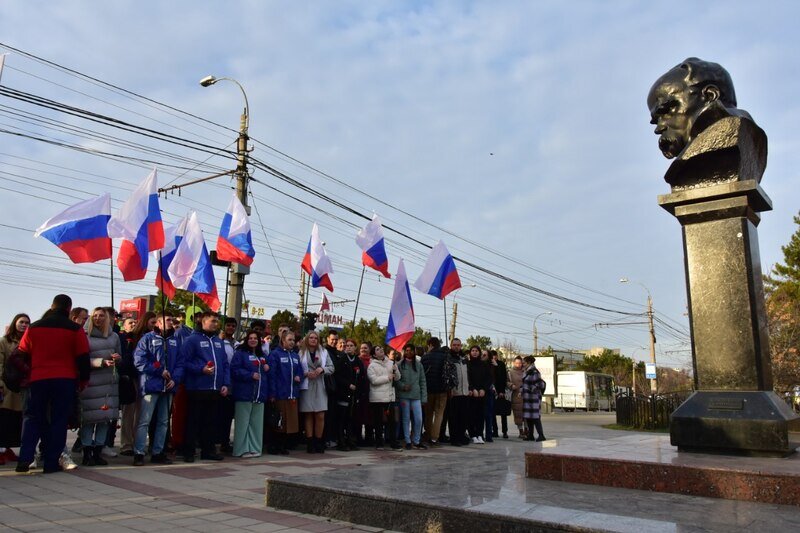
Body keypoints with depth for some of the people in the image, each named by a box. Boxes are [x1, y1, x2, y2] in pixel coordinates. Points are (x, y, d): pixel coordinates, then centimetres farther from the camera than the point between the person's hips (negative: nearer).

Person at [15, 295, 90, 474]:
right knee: (59, 420, 4)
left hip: (38, 380, 2)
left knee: (33, 419, 14)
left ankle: (25, 459, 2)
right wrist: (84, 379, 9)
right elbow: (83, 357, -2)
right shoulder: (75, 329, -2)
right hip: (65, 380, -2)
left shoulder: (33, 327, 7)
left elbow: (22, 354, 13)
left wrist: (25, 376, 26)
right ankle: (51, 463, 4)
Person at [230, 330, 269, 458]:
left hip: (259, 394, 6)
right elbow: (235, 370, -14)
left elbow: (267, 373, 28)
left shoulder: (262, 355, 19)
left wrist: (267, 368, 5)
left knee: (256, 422, 8)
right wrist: (251, 375, -20)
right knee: (243, 422, -3)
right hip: (244, 393, -6)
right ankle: (242, 449, 3)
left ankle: (255, 448, 15)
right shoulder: (240, 353, -2)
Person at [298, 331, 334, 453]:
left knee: (320, 416, -2)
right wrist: (306, 374, -14)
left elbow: (331, 367, 8)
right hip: (307, 387, -2)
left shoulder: (324, 352, 11)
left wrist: (322, 369, -9)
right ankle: (310, 443, 9)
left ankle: (319, 442, 8)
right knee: (308, 415, 2)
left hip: (320, 387, 2)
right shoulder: (301, 352, 4)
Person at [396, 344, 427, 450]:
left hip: (416, 396, 2)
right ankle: (408, 441, 16)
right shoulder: (400, 365, 0)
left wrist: (424, 397, 2)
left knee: (418, 419, -2)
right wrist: (402, 386, -15)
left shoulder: (419, 365, 8)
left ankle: (416, 441, 14)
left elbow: (422, 381, 7)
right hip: (404, 396, -2)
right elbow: (396, 380, 2)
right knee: (406, 419, 5)